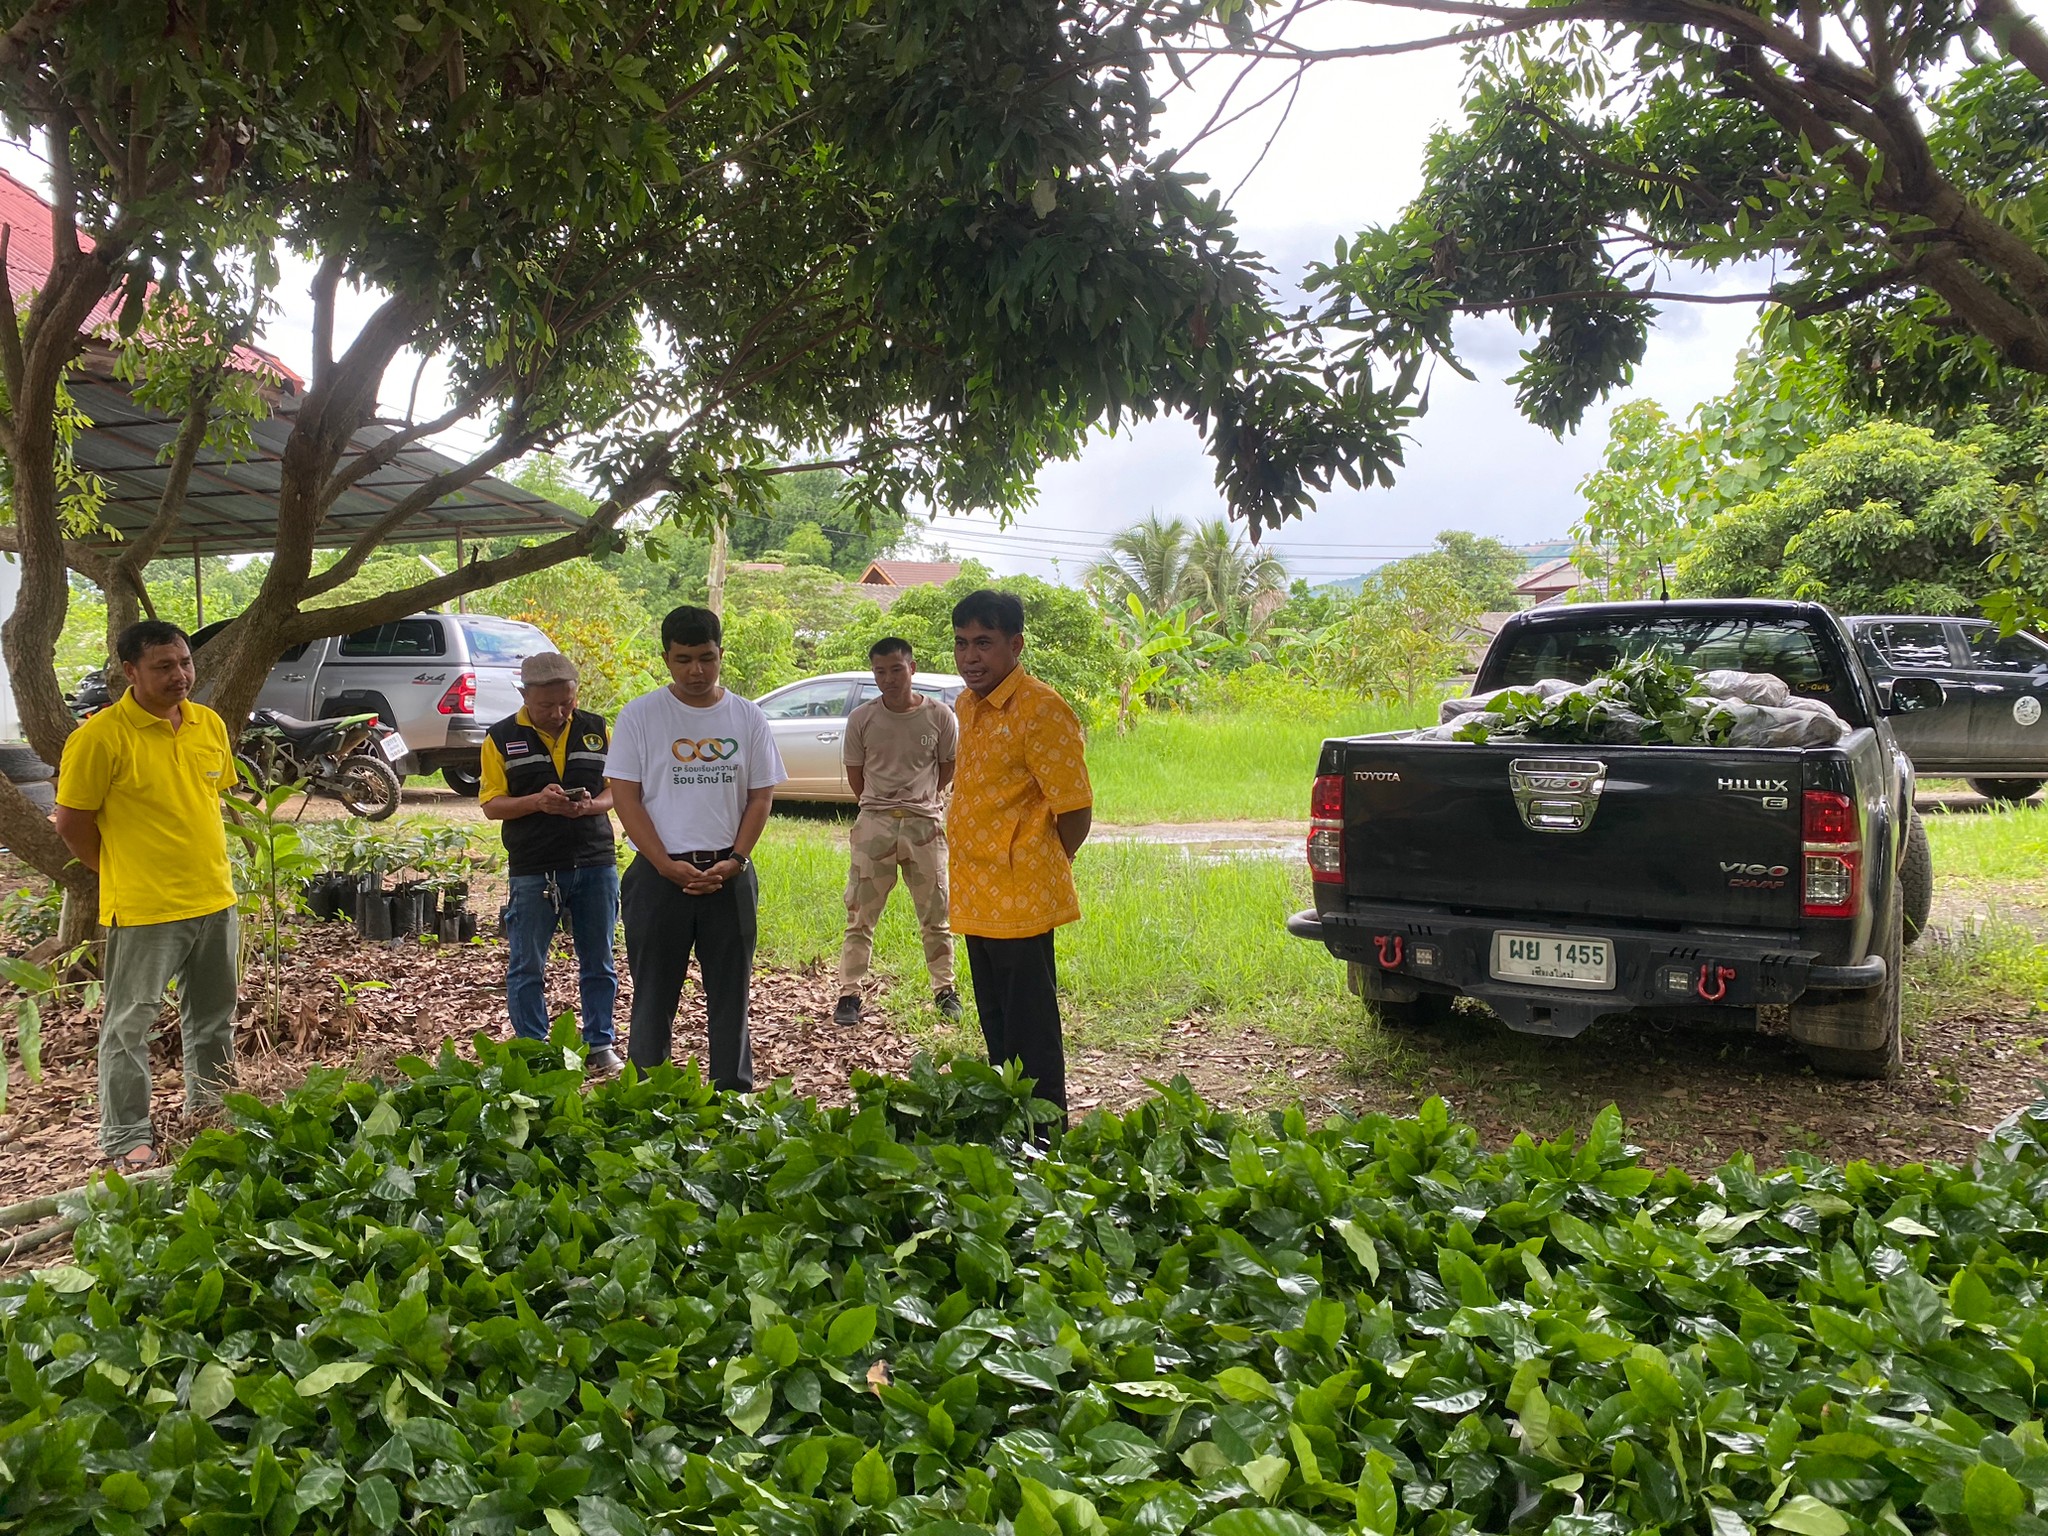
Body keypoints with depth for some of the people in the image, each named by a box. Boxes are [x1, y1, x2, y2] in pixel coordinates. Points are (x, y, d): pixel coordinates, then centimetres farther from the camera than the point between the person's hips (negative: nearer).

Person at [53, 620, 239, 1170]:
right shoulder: (100, 736, -15)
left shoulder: (210, 724, 3)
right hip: (143, 912, -6)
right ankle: (127, 1139, 17)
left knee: (214, 1020, 19)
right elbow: (72, 824, -8)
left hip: (215, 901, 6)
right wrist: (123, 873, 1)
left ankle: (211, 1117, 36)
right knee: (129, 1027, 4)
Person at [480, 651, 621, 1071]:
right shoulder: (502, 738, 1)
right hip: (532, 870, -1)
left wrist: (589, 806, -13)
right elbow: (491, 804, -1)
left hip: (595, 863, 2)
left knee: (599, 964, 9)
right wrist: (537, 802, -19)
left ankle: (599, 1044, 22)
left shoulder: (596, 730, 7)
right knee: (526, 967, 5)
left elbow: (616, 791, 9)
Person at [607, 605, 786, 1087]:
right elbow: (625, 796, -4)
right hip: (660, 874, -2)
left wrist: (735, 860, -7)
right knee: (653, 995, 5)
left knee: (730, 994, 9)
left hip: (729, 876, 2)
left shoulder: (747, 717, 5)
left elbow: (761, 796, 6)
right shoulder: (640, 716, -1)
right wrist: (666, 865, -13)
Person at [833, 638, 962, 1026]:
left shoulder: (939, 716, -3)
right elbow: (855, 776, 9)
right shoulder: (862, 719, -1)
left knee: (936, 913, 8)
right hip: (874, 823, 0)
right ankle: (849, 993, 8)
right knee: (860, 914, 2)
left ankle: (944, 989, 21)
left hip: (925, 822, 0)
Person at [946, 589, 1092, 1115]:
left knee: (1031, 1042, 0)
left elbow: (1075, 808, -16)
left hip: (1020, 904, -9)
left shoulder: (1040, 710, -16)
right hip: (977, 902, 9)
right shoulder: (968, 705, 12)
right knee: (998, 1038, 18)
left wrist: (1040, 870, -1)